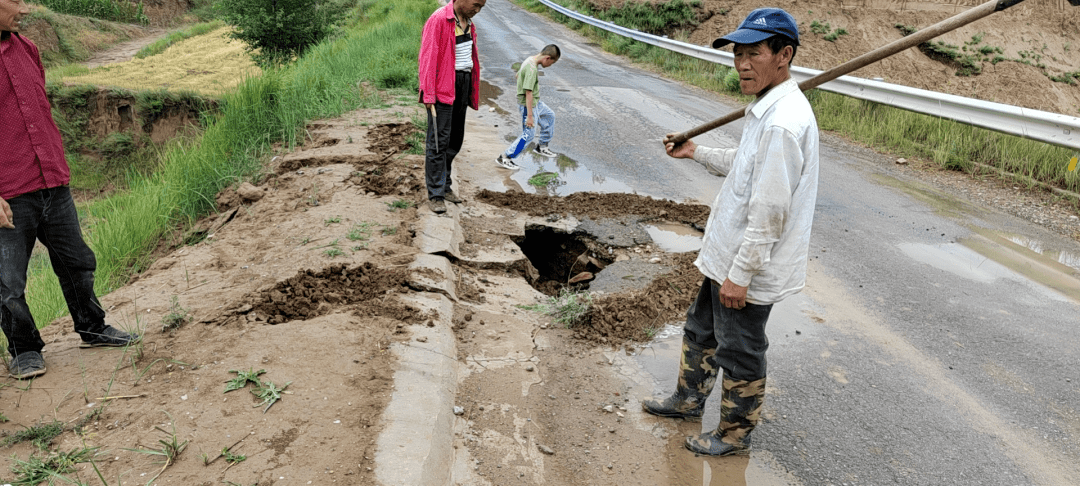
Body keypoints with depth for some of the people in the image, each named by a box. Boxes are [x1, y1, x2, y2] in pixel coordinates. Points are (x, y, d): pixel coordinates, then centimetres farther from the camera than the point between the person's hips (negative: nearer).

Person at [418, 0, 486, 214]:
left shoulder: (469, 23, 14)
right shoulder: (439, 19, -11)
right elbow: (427, 57, -14)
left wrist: (472, 92, 15)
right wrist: (428, 94, -20)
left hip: (463, 85, 8)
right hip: (444, 86, -8)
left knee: (455, 140, 11)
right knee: (439, 141, -7)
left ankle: (445, 187, 23)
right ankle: (435, 195, -2)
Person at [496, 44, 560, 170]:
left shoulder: (530, 60, 3)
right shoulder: (532, 69, -27)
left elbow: (517, 75, 19)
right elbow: (528, 93, -30)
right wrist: (530, 116, -29)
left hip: (536, 102, 10)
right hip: (528, 104, -10)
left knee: (550, 116, 26)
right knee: (528, 134, -8)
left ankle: (541, 146, 38)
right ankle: (504, 158, -3)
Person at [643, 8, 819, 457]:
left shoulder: (784, 123, -27)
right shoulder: (767, 109, 7)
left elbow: (769, 211, -27)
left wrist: (740, 274, -23)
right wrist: (697, 153, 24)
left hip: (751, 270, -10)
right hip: (729, 257, 10)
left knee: (738, 353, 9)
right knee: (701, 330, 25)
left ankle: (734, 434, 31)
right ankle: (688, 399, 47)